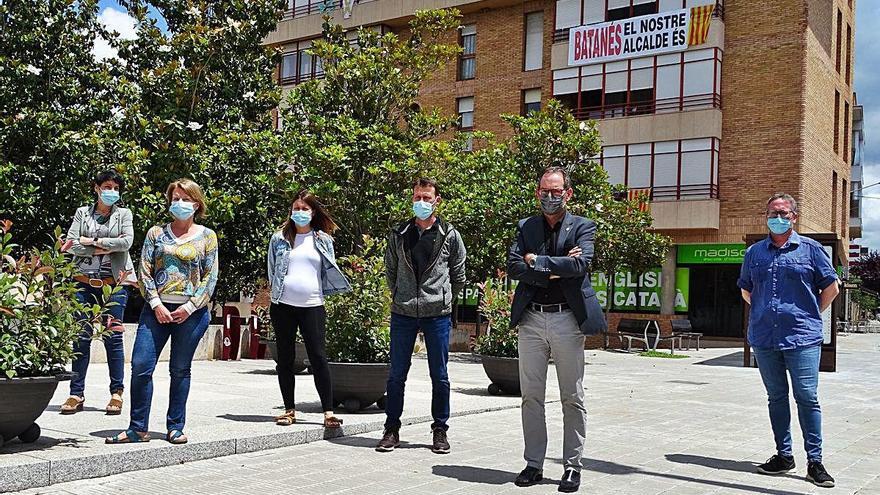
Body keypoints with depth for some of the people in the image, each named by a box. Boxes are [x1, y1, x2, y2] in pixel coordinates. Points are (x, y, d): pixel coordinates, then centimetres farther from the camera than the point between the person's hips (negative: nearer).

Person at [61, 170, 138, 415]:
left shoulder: (123, 214, 9)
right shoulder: (82, 213, 13)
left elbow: (126, 242, -8)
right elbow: (72, 244, 0)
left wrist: (92, 241, -6)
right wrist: (105, 248, -9)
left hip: (114, 282, -1)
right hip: (85, 282, 2)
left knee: (112, 337, -2)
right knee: (81, 337, 0)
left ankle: (117, 393, 3)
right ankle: (76, 394, 4)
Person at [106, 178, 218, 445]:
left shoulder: (206, 236, 6)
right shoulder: (156, 233, 9)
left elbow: (210, 277, 2)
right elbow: (145, 271, 3)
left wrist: (190, 307, -8)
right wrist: (156, 305, -8)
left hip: (191, 311, -1)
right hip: (157, 308, 1)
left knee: (180, 370, 6)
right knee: (141, 366, -5)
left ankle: (175, 428, 16)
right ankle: (138, 428, 5)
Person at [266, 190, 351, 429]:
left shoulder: (323, 240, 8)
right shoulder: (279, 239, 8)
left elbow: (330, 271, 13)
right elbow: (271, 270, 16)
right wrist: (275, 289, 11)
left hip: (312, 306, -1)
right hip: (283, 305, 1)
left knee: (319, 357, -6)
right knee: (285, 358, 7)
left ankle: (328, 412, -4)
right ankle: (289, 409, 16)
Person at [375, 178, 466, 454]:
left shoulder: (450, 236, 1)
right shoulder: (399, 234, 6)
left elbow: (458, 275, 9)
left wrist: (443, 300, 11)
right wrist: (400, 297, 13)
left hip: (437, 315, -1)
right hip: (403, 314, 2)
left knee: (439, 376, 6)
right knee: (396, 374, 5)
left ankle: (440, 430, 17)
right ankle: (392, 429, 15)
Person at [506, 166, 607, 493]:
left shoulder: (582, 227, 4)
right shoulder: (525, 227, 11)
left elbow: (580, 263, -14)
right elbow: (513, 267, -3)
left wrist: (536, 261, -9)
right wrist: (554, 268, -13)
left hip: (567, 319, -2)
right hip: (531, 319, 3)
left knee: (573, 398, 4)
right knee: (531, 396, 7)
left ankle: (573, 466, 13)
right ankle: (533, 464, 16)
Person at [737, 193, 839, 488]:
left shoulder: (811, 249, 3)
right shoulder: (754, 252, 12)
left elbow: (831, 288, 8)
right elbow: (746, 289, 24)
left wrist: (810, 315, 8)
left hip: (801, 337, -3)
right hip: (764, 339, 4)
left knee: (807, 398, -5)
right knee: (776, 398, 10)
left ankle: (815, 461, 1)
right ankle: (784, 456, 19)